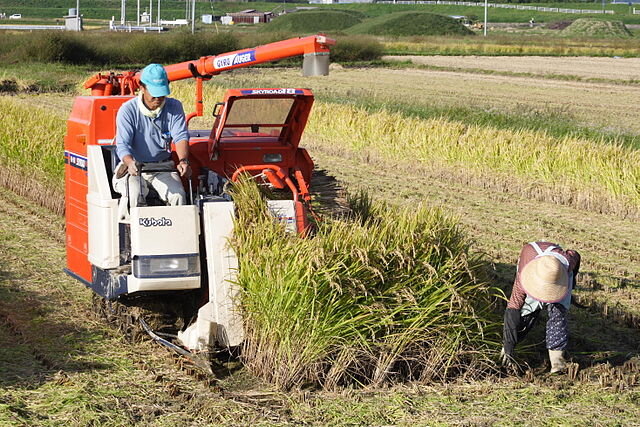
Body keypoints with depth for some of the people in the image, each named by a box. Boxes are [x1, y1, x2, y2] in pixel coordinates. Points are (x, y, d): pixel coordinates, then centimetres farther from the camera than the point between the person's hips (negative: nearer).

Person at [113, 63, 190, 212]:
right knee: (134, 195, -33)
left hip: (163, 166, 2)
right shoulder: (128, 110, -9)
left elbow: (181, 136, -10)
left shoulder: (174, 107, 1)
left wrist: (183, 161, -32)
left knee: (178, 195, -24)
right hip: (133, 167, -2)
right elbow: (122, 145, -15)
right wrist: (130, 163, -39)